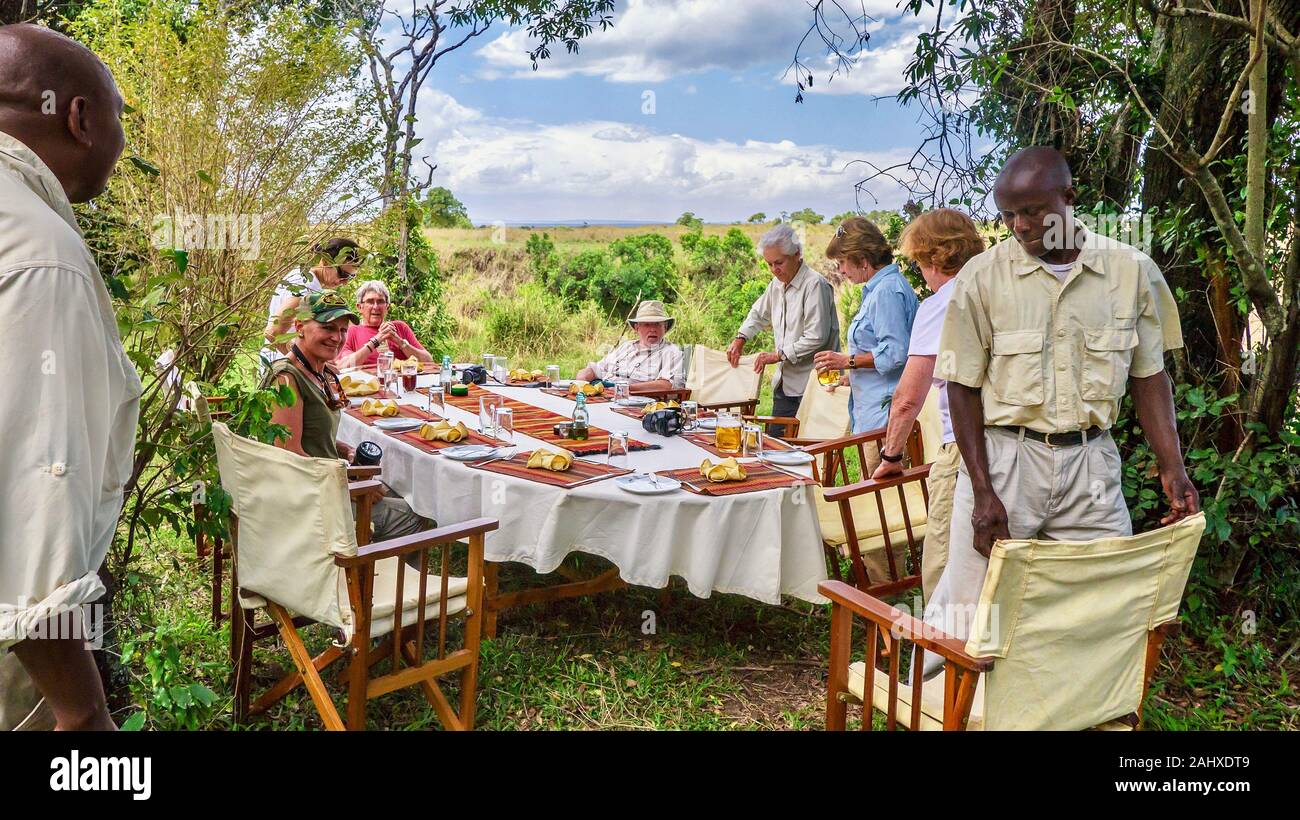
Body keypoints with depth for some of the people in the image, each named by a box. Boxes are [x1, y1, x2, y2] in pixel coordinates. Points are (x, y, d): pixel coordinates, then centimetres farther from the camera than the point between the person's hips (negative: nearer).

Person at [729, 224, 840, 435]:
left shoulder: (815, 284, -14)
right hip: (784, 382, 8)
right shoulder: (777, 284, 13)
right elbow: (759, 313, 33)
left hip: (811, 385, -8)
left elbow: (816, 338, -20)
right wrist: (740, 338, 17)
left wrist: (779, 355, -15)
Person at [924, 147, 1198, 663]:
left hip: (1091, 463, 2)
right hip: (1002, 460, -2)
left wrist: (1173, 469, -2)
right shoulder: (982, 277, -4)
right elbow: (963, 388, -3)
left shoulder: (1132, 271, 2)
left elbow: (1149, 376, 9)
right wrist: (983, 492, -9)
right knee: (968, 609, 1)